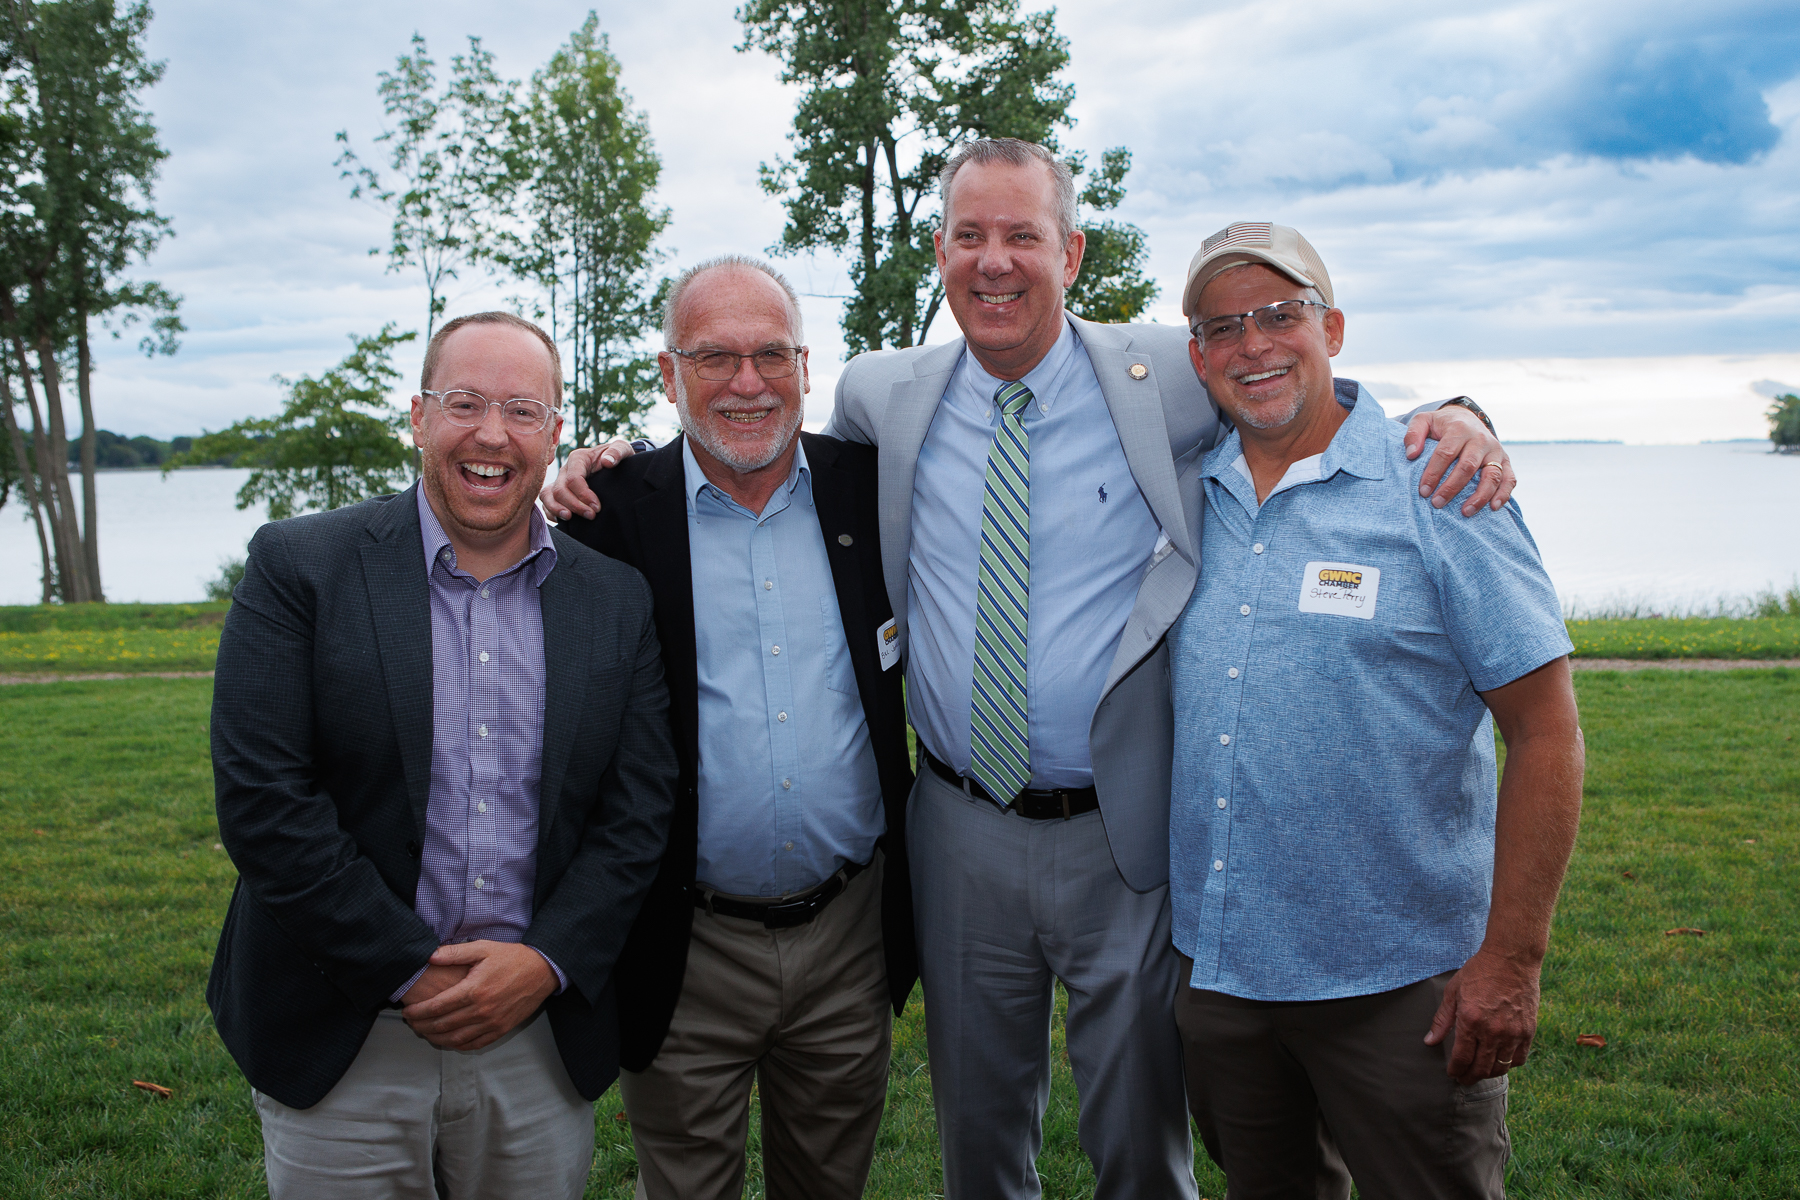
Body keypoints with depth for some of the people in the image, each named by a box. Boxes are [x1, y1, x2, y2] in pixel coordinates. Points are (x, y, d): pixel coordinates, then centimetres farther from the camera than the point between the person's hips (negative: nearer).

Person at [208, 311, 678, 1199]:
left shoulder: (619, 600, 3)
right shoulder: (299, 567, -5)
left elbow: (638, 810, 1)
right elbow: (261, 799, -12)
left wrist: (546, 963, -12)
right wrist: (411, 971, -14)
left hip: (543, 1041, 2)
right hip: (341, 1046, -2)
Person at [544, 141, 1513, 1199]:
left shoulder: (1173, 376, -6)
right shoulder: (885, 396, 0)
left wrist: (1454, 418, -17)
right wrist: (617, 469, 1)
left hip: (1127, 841, -2)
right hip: (962, 835, 2)